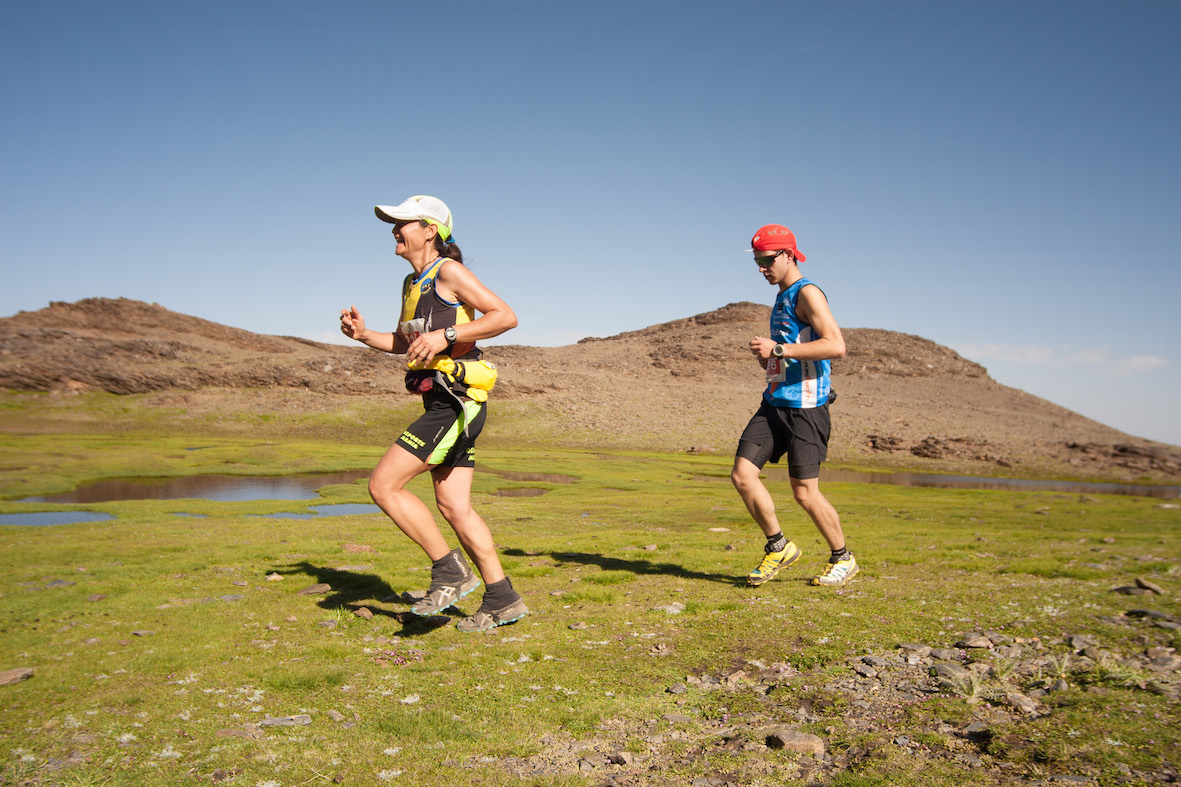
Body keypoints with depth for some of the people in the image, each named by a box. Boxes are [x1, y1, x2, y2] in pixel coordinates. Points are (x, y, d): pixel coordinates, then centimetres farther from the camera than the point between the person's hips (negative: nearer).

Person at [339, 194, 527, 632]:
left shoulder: (448, 271, -7)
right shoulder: (413, 283, 19)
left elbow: (506, 317, -14)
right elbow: (404, 344, 31)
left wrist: (446, 335, -20)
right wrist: (362, 334, 14)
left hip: (456, 403, -9)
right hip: (440, 403, 9)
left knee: (383, 485, -11)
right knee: (453, 508, 9)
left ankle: (450, 571, -1)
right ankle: (502, 599, 16)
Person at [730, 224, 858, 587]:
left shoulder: (807, 293, -9)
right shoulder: (782, 299, 20)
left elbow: (836, 346, -21)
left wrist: (778, 350, -21)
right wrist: (768, 358, 12)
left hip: (805, 407, -8)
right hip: (774, 403, 9)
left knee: (805, 493, -2)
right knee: (742, 474, -2)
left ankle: (843, 558, 20)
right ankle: (778, 547, 14)